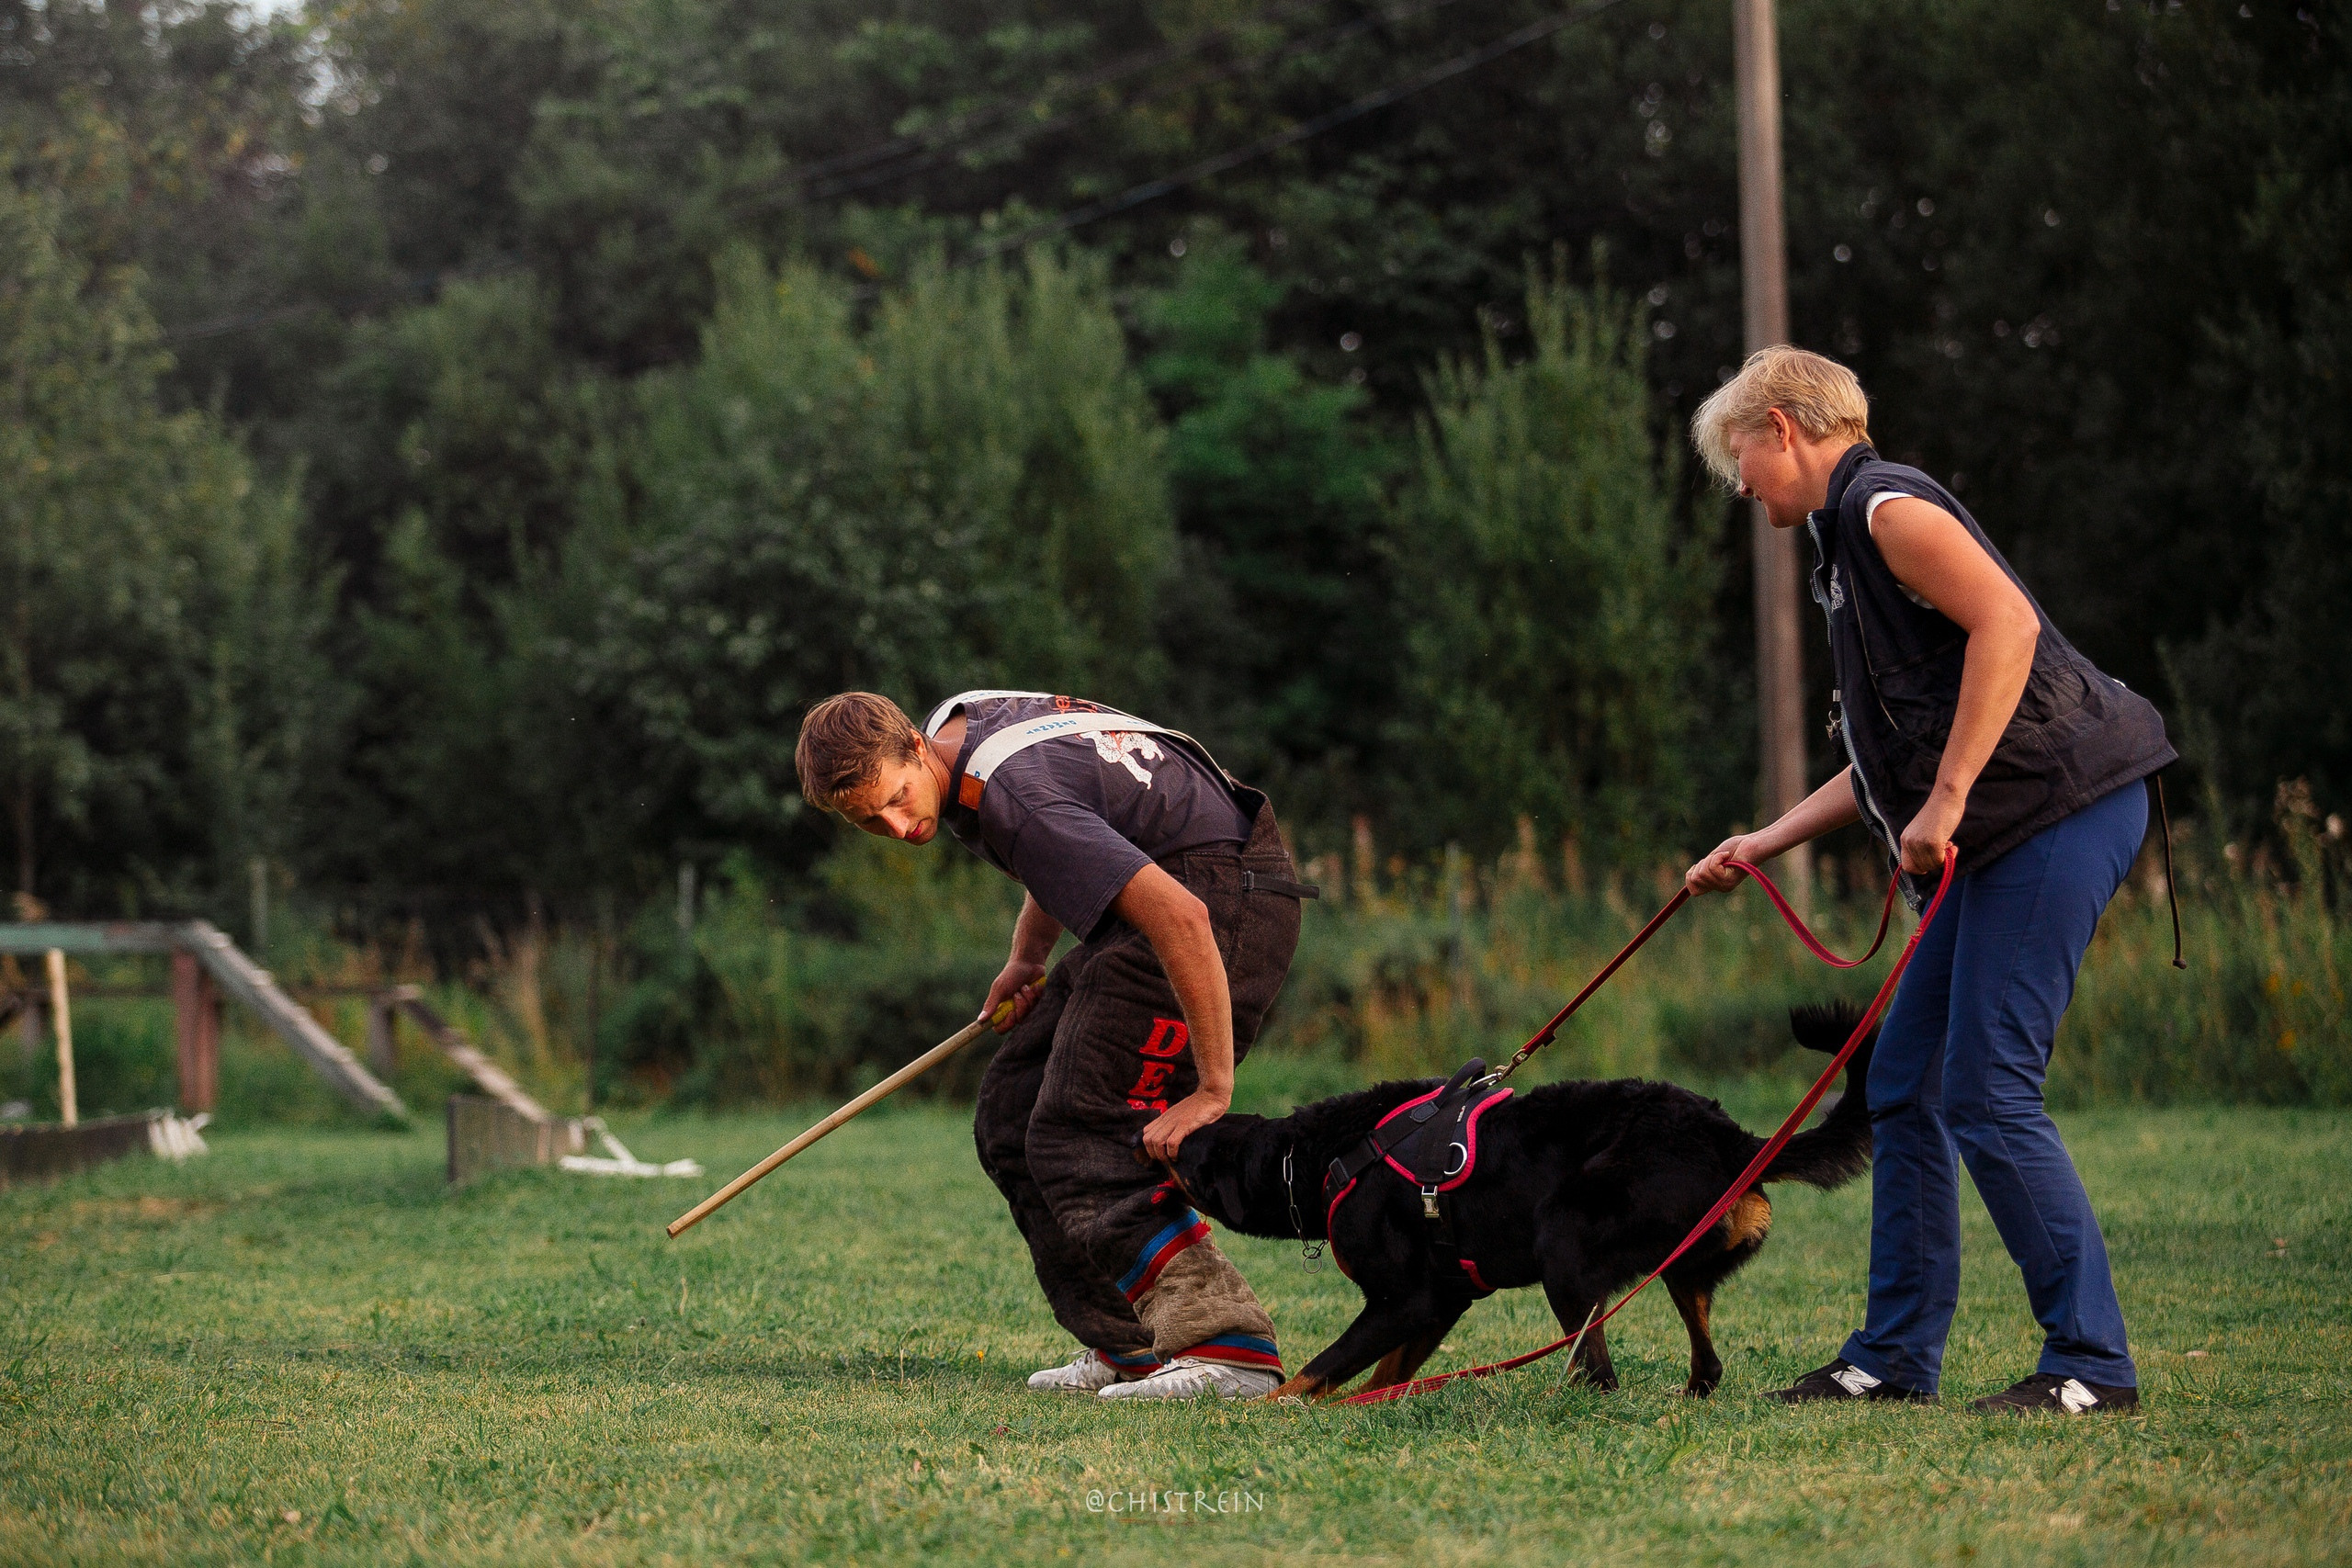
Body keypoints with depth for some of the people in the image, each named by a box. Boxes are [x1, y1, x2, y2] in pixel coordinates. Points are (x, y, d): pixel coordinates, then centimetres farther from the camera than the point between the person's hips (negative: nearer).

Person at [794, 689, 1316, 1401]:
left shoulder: (1013, 799, -29)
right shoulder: (952, 723, 1)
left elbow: (1182, 918, -34)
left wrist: (1213, 1088, -30)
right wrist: (1027, 955, 15)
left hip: (1227, 898, -11)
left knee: (1077, 1135, -19)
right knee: (1010, 1117, 9)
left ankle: (1230, 1346, -24)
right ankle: (1132, 1344, 8)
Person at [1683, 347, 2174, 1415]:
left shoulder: (1887, 506, -8)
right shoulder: (1845, 540, 24)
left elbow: (2007, 624, -23)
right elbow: (1890, 759, 27)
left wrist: (1945, 804, -24)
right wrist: (1765, 845, 27)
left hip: (2056, 808, -11)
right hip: (2000, 841, 11)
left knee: (1988, 1096, -12)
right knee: (1904, 1088, 10)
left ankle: (2091, 1364, -7)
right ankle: (1895, 1357, 15)